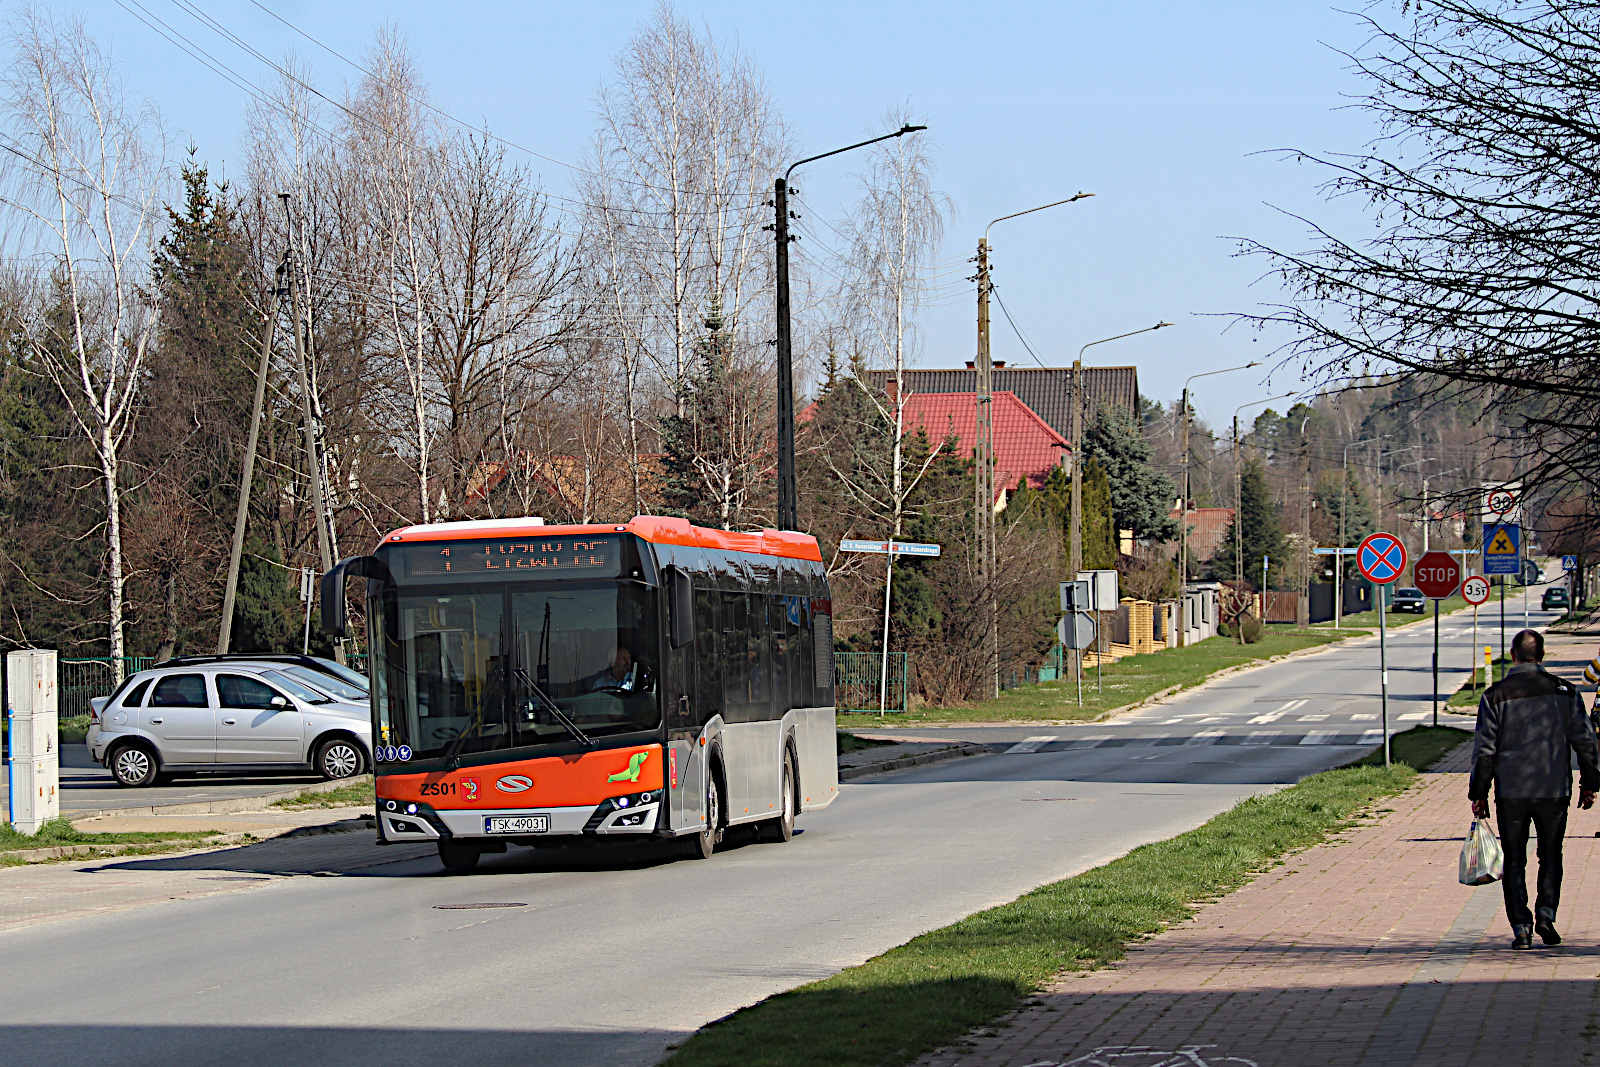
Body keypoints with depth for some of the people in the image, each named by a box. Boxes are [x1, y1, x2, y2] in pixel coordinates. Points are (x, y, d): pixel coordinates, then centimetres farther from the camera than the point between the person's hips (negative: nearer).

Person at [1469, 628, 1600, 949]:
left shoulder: (1496, 696, -5)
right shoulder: (1564, 691, 0)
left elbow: (1484, 750, -4)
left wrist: (1478, 794, 2)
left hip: (1511, 792, -1)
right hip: (1554, 790, 1)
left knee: (1514, 861, 7)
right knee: (1551, 855, 15)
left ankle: (1521, 926, 1)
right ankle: (1546, 912, -2)